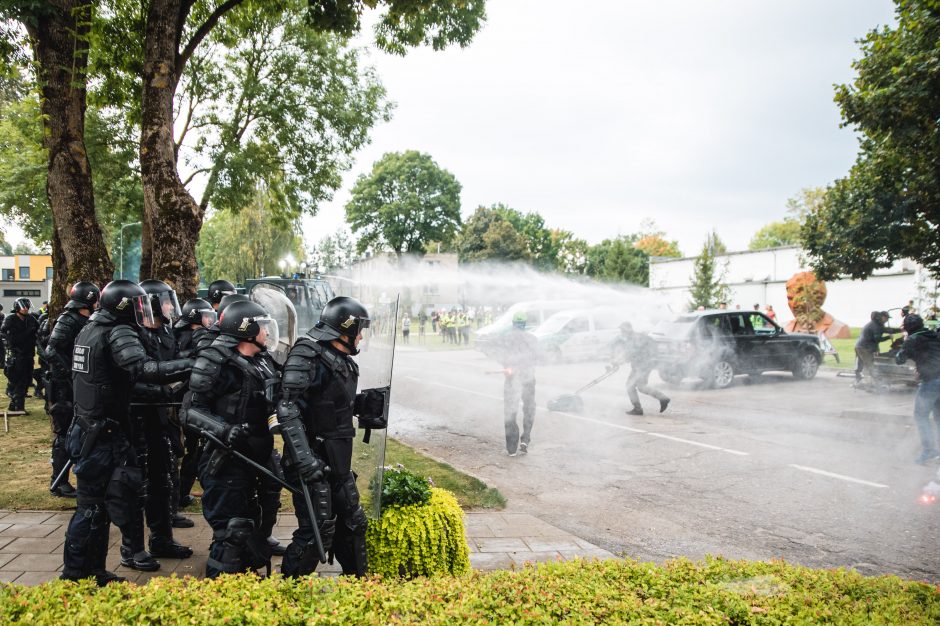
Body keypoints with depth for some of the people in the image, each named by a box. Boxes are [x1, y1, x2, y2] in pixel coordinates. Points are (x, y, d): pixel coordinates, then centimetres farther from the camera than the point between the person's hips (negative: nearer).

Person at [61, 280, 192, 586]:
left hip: (87, 427, 10)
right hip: (103, 433, -10)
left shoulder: (89, 329, 13)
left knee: (98, 503, 15)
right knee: (92, 505, -2)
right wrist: (191, 365, -34)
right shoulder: (118, 333, -17)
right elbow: (143, 369, -34)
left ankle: (93, 572, 24)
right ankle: (75, 575, 6)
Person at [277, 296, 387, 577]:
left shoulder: (342, 360, 11)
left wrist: (363, 403, 6)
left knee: (353, 522, 18)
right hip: (313, 459, -9)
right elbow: (288, 407, -25)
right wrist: (303, 457, -31)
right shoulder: (308, 354, -17)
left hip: (338, 460, 9)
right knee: (317, 531, -6)